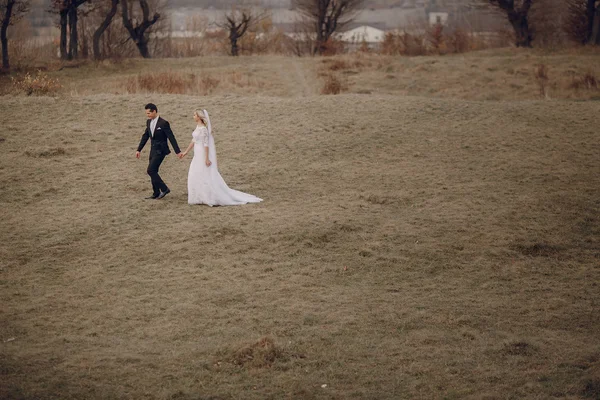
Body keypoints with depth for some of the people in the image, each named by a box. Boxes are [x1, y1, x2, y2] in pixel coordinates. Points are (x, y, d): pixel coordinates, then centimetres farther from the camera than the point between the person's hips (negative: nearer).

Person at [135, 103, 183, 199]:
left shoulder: (163, 123, -16)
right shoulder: (149, 122, 7)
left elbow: (171, 138, -15)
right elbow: (145, 136, 16)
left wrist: (178, 152, -15)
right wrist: (139, 149, 15)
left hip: (160, 151, -8)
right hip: (153, 150, 8)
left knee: (151, 170, -13)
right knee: (153, 171, 10)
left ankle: (164, 189, -4)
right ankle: (156, 193, 19)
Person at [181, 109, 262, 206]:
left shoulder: (203, 129, -19)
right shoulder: (198, 127, 10)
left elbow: (206, 144, -21)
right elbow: (194, 140, 19)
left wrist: (207, 158, -23)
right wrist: (186, 151, 22)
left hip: (203, 154, -10)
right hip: (198, 154, 10)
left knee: (205, 176, -6)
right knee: (196, 176, 13)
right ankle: (202, 198, 19)